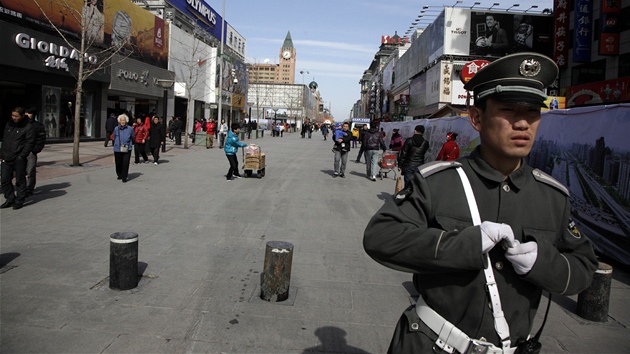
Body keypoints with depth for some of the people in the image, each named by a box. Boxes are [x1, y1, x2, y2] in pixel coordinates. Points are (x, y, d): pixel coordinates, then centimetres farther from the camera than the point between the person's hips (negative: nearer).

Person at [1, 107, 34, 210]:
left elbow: (30, 143, -11)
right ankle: (10, 199, 21)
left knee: (20, 181, 3)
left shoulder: (28, 127, -7)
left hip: (19, 159, -6)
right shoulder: (8, 124, 12)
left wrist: (21, 156, -16)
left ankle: (19, 201, 13)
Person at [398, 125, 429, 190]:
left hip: (409, 166, -2)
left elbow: (403, 154, -6)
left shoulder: (409, 141, -7)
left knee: (408, 185, 1)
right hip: (420, 167, 2)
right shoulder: (425, 143, 1)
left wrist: (400, 165, 1)